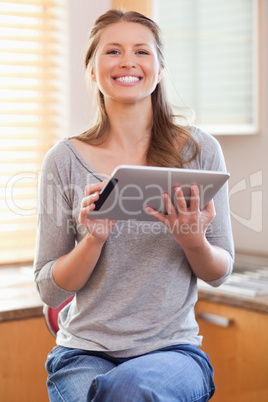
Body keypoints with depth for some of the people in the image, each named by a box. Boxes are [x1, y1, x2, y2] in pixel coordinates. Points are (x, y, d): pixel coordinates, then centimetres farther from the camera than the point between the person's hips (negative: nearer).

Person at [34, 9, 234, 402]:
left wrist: (193, 241, -16)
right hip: (84, 351, 0)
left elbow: (220, 273, 6)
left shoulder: (198, 149, 0)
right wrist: (94, 239, -17)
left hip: (173, 347, 0)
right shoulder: (65, 159, 0)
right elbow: (50, 290, 1)